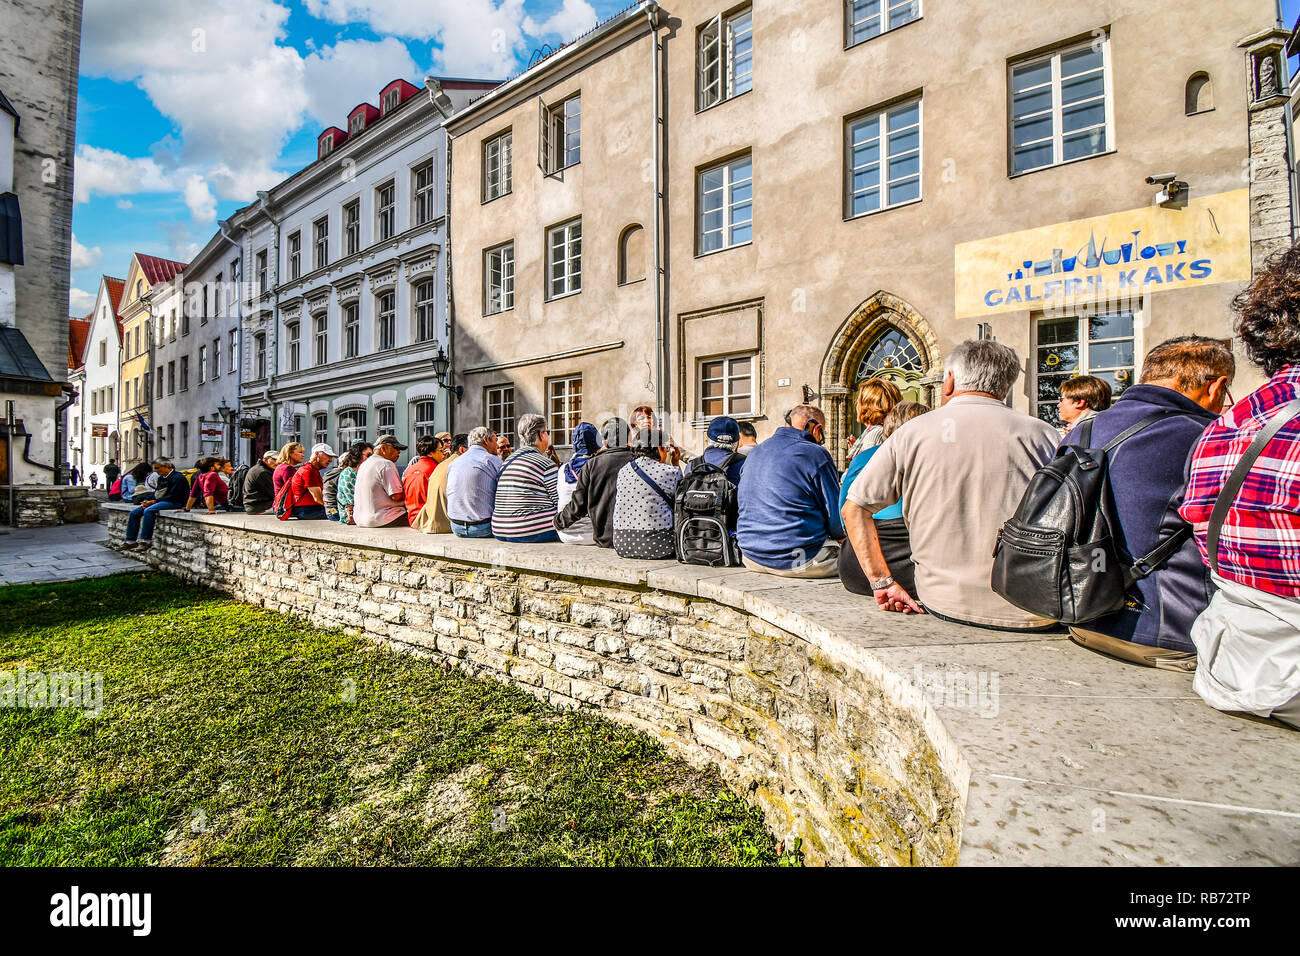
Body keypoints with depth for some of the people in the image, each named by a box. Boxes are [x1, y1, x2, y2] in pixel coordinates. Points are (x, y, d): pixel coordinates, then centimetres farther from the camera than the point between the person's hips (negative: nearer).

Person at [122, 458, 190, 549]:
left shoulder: (178, 477, -12)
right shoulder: (161, 478, 18)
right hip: (160, 502, 10)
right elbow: (157, 494, 20)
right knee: (134, 512, 1)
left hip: (175, 503, -10)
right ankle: (131, 541, 3)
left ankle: (146, 541, -25)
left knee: (149, 511, -30)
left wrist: (154, 501, -17)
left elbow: (173, 496, -18)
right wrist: (147, 501, 0)